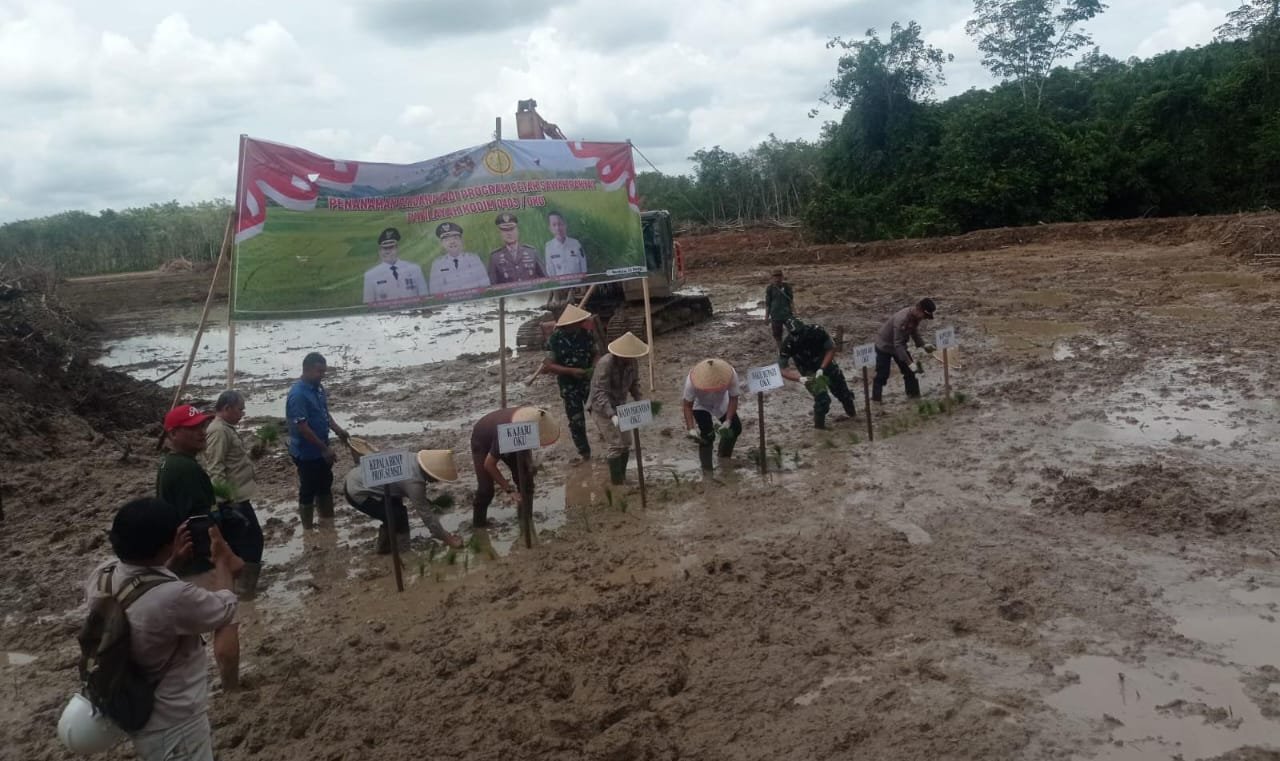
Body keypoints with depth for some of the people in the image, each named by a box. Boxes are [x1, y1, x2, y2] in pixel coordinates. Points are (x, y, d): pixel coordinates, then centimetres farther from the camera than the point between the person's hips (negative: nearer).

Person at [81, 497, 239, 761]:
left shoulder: (100, 578, -12)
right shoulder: (173, 598, -36)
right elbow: (224, 610, -15)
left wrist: (173, 563, 4)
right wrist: (221, 563, 1)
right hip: (173, 724, -8)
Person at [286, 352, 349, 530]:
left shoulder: (318, 387, 3)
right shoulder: (298, 394, -25)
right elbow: (302, 427, -26)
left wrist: (337, 429, -1)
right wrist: (325, 448, -23)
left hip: (320, 450, 9)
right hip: (306, 453, -9)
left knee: (325, 485, 20)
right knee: (308, 490, 5)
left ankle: (328, 522, 35)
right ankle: (308, 529, 19)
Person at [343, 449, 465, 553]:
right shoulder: (414, 483, -26)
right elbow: (426, 514, -20)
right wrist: (447, 539, -12)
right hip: (357, 492, -9)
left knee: (396, 506, 18)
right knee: (398, 517, -10)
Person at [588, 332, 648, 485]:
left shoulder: (632, 363, -8)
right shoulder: (605, 363, -27)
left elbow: (635, 385, 5)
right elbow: (600, 393, -29)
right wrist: (612, 415, -38)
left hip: (619, 406, 7)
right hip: (602, 409, -7)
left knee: (626, 444, 8)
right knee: (616, 445, -11)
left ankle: (622, 478, 23)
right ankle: (616, 482, -1)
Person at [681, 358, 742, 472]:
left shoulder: (731, 375, -37)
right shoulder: (692, 381, -39)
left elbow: (733, 399, -25)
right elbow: (688, 405, -28)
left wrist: (727, 422, -34)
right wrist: (691, 429, -37)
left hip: (722, 406, 3)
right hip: (701, 407, -3)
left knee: (736, 428, 3)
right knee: (707, 436, -18)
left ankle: (724, 458, 32)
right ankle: (707, 470, -1)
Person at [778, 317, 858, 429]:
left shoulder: (816, 332, -31)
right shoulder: (787, 345, -30)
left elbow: (831, 349, -18)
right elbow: (783, 370, -25)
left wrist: (822, 368, -28)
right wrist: (800, 378, -40)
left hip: (826, 364, 2)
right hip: (810, 373, -2)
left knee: (842, 391, 19)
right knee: (821, 398, -17)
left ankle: (851, 411, 51)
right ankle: (819, 424, 10)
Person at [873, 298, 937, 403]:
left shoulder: (915, 316, -12)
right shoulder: (902, 319, -38)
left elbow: (914, 332, 8)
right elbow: (897, 344, -36)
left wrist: (923, 345, -8)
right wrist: (909, 363, -38)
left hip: (899, 346, 8)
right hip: (884, 347, -8)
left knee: (909, 371, 7)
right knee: (882, 376, -4)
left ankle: (914, 396, 17)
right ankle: (875, 401, 7)